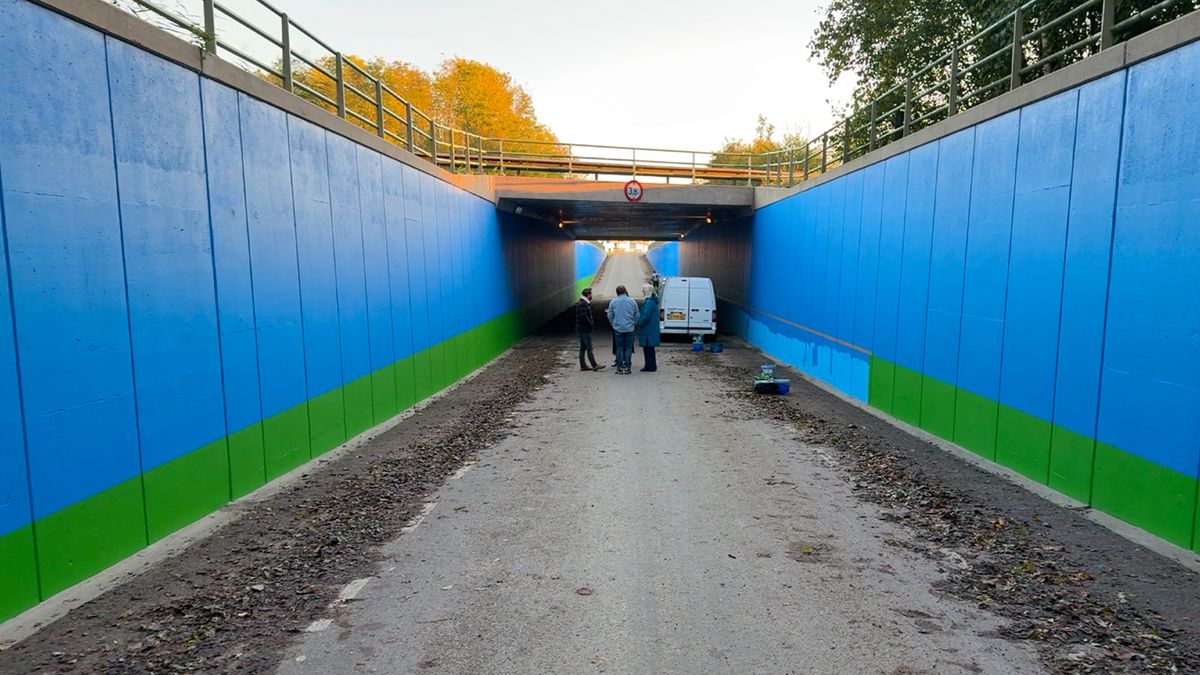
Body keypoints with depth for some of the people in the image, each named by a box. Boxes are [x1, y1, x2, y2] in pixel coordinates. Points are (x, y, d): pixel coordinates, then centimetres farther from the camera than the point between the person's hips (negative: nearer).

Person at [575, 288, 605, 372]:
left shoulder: (584, 303, 16)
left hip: (582, 330, 11)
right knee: (589, 348, -7)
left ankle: (583, 365, 15)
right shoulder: (583, 304, -17)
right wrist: (591, 324, -13)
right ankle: (594, 365, -5)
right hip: (585, 330, -11)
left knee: (583, 348, 11)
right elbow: (584, 317, -24)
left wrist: (591, 322, 8)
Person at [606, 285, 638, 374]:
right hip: (629, 329, 0)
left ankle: (619, 368, 5)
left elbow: (610, 316, 4)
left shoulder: (613, 302, 0)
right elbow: (637, 316, 5)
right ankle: (627, 368, 4)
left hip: (618, 329, 0)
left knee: (619, 348, 5)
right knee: (628, 348, 4)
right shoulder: (632, 301, 1)